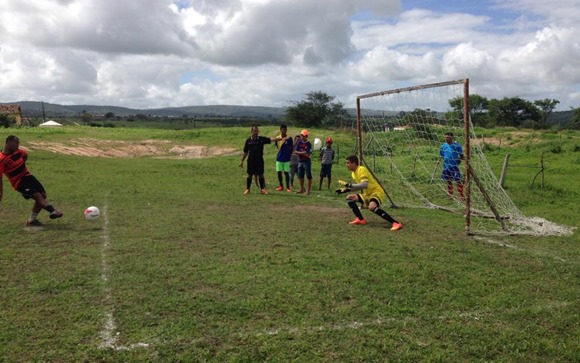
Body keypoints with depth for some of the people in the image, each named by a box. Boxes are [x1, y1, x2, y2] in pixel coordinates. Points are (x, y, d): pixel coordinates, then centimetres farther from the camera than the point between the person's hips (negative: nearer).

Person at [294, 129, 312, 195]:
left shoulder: (308, 144, -11)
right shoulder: (299, 142, 4)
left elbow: (308, 155, -17)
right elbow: (295, 151, -3)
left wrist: (300, 153, -12)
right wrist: (303, 153, -17)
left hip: (307, 162, -6)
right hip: (300, 161, 6)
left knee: (308, 176, -3)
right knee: (300, 176, 14)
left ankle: (308, 190, 1)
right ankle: (302, 189, 28)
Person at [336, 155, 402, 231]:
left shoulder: (362, 170, -20)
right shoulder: (353, 173, 8)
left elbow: (364, 185, -34)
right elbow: (358, 186, 20)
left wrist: (348, 185, -32)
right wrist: (346, 189, 8)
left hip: (376, 192, -10)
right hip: (367, 194, 10)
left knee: (372, 207, -38)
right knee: (349, 198, 7)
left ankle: (395, 223, -35)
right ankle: (361, 220, 8)